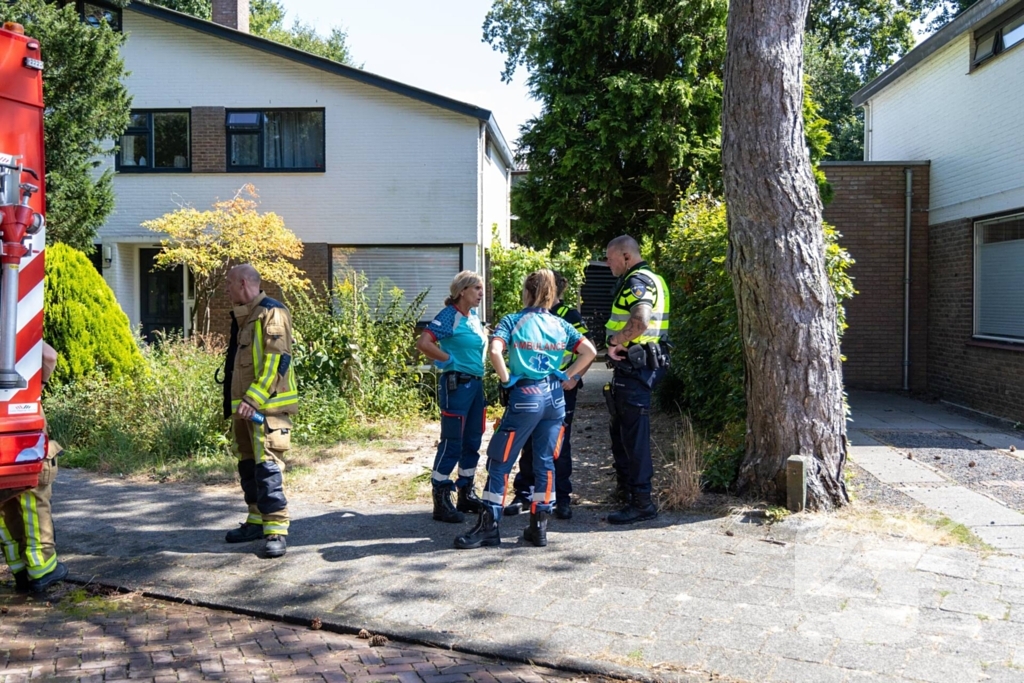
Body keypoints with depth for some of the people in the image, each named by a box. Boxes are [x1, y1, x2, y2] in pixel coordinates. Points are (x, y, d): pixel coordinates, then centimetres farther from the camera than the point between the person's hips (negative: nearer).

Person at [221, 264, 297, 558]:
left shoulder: (271, 313, -11)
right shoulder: (242, 317, 18)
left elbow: (277, 360, -19)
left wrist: (253, 399, -22)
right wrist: (235, 402, 17)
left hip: (266, 406, -10)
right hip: (244, 406, 10)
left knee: (267, 465, -11)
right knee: (248, 464, 14)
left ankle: (276, 529, -7)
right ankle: (257, 520, 25)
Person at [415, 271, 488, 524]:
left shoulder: (474, 316, 11)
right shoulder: (450, 315, -12)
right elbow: (423, 343, -23)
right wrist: (449, 360, -15)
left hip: (476, 383, 9)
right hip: (457, 384, -8)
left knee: (472, 442, 14)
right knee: (452, 443, -4)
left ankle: (466, 494, 26)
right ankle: (441, 502, 5)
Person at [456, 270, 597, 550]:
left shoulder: (512, 321, -2)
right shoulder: (560, 325, 8)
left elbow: (495, 351, -19)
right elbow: (590, 351, 1)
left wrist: (506, 379, -7)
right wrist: (568, 377, 6)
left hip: (525, 396, -4)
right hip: (554, 397, 4)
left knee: (500, 462, 4)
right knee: (545, 463, 11)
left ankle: (488, 527, 6)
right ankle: (539, 527, 14)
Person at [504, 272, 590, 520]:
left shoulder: (570, 316, -3)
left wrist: (574, 378, -17)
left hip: (561, 391, -4)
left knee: (559, 446, 3)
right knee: (529, 444, 9)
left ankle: (562, 499, 13)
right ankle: (523, 495, 19)